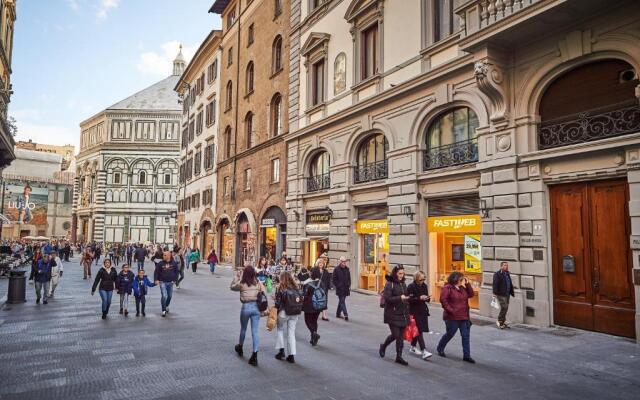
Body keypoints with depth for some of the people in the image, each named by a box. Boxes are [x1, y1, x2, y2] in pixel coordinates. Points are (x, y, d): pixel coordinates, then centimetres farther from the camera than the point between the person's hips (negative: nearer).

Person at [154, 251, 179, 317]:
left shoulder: (174, 263, -1)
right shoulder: (160, 264, -4)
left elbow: (176, 272, 6)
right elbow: (156, 272, 0)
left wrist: (175, 279, -1)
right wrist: (156, 280, -11)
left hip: (170, 282, 2)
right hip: (163, 282, -2)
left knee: (169, 296, 15)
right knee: (164, 296, -13)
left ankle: (166, 306, 41)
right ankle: (164, 310, -4)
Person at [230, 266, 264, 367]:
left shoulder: (242, 284, -7)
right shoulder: (258, 283, -2)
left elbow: (232, 287, 11)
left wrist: (236, 277, 13)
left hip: (246, 307, -1)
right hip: (256, 307, 1)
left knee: (243, 329, 22)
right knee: (255, 332, 3)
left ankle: (240, 347, 47)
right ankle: (254, 356, -1)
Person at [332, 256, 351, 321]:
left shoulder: (347, 269, 10)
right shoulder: (336, 269, -5)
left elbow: (349, 278, 17)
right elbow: (334, 279, -4)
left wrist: (349, 286, 8)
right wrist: (336, 286, -10)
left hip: (346, 288, 6)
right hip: (339, 289, -6)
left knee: (341, 301, 14)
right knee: (342, 301, -10)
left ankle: (338, 313, 26)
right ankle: (345, 315, -14)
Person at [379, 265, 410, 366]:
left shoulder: (403, 284, 11)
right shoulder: (389, 284, -11)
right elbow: (387, 298, -19)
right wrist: (400, 298, -27)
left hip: (403, 314, 6)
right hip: (392, 314, -6)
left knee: (401, 336, 8)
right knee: (395, 334, -6)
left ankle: (399, 356, 17)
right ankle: (383, 346, 22)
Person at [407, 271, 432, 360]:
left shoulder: (424, 286, 8)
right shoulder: (411, 287, -12)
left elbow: (425, 297, 17)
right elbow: (409, 299, -17)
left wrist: (427, 298, -6)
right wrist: (419, 298, -26)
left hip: (423, 311, 7)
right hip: (415, 311, -7)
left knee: (417, 330, 14)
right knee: (419, 330, -10)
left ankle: (413, 347, 29)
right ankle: (423, 351, -13)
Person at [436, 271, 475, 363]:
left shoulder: (462, 288, 12)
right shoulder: (447, 288, -13)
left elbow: (471, 294, 9)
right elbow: (443, 300, -19)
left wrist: (467, 284, 0)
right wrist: (450, 310, -20)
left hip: (463, 317, 7)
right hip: (452, 317, -7)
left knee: (466, 335, 4)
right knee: (449, 334, 7)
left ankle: (466, 355, 12)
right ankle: (440, 349, 30)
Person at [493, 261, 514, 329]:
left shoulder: (507, 274, 17)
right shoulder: (497, 274, -9)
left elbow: (510, 284, 24)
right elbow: (495, 284, -16)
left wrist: (512, 293, 22)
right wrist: (495, 293, -22)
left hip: (507, 294, 8)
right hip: (501, 294, -8)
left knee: (505, 308, 10)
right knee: (504, 307, -12)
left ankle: (503, 321, 20)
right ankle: (499, 321, 1)